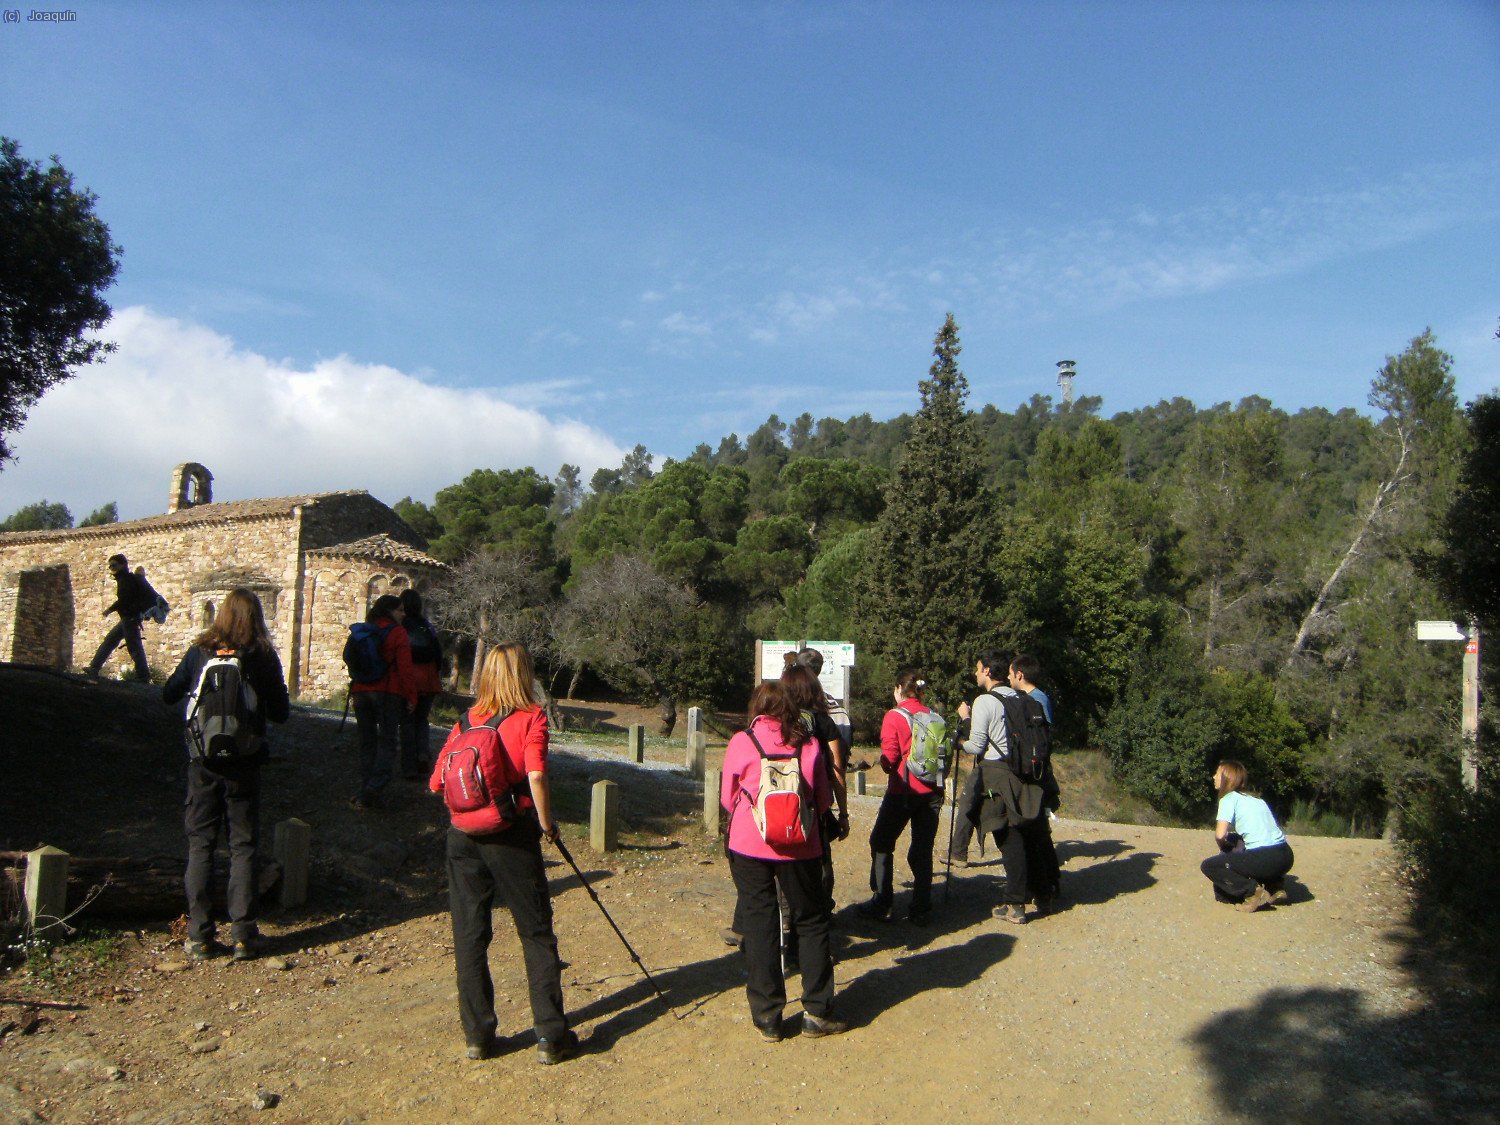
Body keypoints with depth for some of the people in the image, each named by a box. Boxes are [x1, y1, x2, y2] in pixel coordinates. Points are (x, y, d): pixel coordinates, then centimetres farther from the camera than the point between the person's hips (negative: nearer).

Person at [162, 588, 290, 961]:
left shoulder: (199, 652, -4)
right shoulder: (264, 658, -6)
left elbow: (168, 695, 7)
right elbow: (280, 713, -2)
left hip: (203, 762, 1)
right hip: (244, 763, -1)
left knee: (200, 844, 10)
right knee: (243, 846, 7)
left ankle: (199, 936, 10)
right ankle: (242, 935, 7)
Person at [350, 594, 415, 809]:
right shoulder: (397, 632, -6)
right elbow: (404, 668, -12)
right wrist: (411, 696, -8)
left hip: (361, 692, 6)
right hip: (388, 693, -6)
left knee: (366, 741, 13)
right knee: (387, 742, -1)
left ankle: (365, 790, 11)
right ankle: (372, 790, -13)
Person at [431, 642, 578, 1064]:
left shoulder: (467, 720, 5)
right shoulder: (531, 718, -6)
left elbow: (436, 783, 3)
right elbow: (535, 776, -19)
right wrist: (546, 823, -6)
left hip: (463, 837, 3)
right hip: (511, 837, -3)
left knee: (469, 935, 12)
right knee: (536, 934, 8)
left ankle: (478, 1036, 18)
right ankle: (550, 1035, 10)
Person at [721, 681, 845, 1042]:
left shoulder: (741, 742, -3)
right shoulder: (809, 744, 0)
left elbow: (727, 799, 4)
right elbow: (823, 801, 5)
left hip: (749, 845, -1)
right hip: (799, 846, 1)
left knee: (758, 924, 8)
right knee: (811, 923, 13)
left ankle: (767, 1018, 13)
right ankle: (817, 1013, 16)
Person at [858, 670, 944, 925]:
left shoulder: (894, 716, -8)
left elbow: (889, 757, -11)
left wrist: (884, 763, 10)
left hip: (903, 790, -4)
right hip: (932, 791, 4)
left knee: (881, 843, 11)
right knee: (922, 849, 9)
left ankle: (881, 904, 10)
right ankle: (921, 909, 9)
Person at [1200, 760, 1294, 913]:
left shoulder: (1229, 798, 0)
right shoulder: (1256, 799, 23)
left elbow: (1220, 835, -11)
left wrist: (1225, 848, 9)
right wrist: (1236, 845, 22)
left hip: (1265, 859, -8)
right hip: (1285, 856, 8)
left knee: (1209, 865, 4)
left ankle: (1253, 891, -7)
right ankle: (1276, 887, 18)